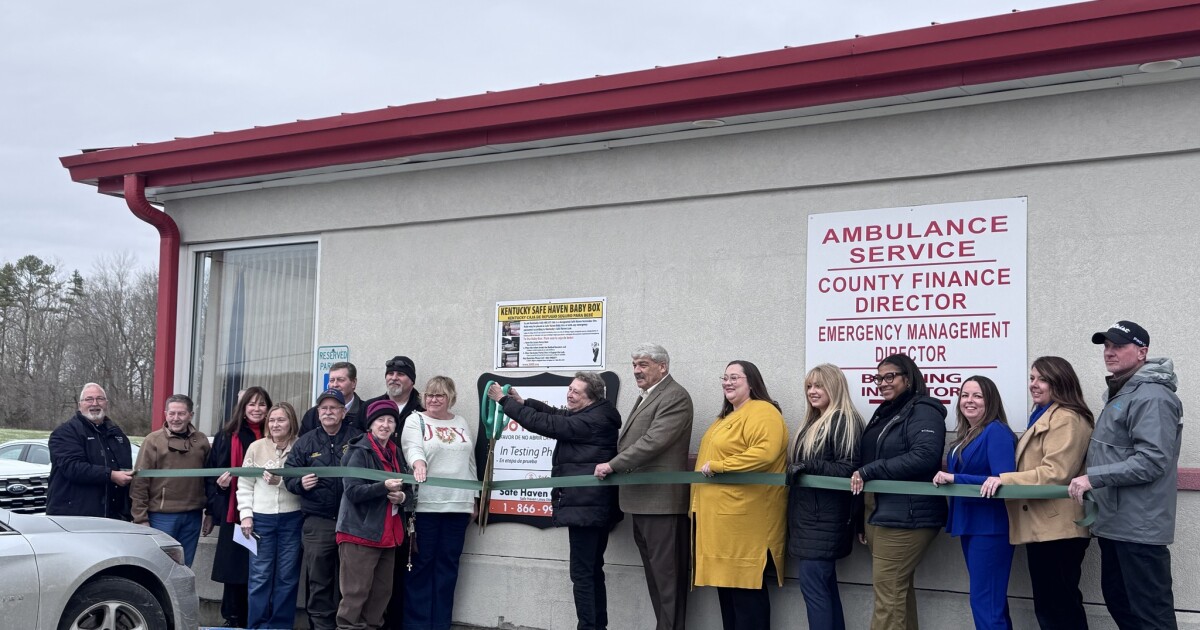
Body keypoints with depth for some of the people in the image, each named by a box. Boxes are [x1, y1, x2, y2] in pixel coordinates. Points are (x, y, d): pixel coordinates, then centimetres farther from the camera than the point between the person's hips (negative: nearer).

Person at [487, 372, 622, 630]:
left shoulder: (592, 420, -19)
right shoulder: (593, 415, 11)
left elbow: (544, 423, -19)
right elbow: (557, 415, 19)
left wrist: (504, 400, -12)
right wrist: (522, 401, 9)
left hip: (585, 507, -11)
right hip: (598, 506, 11)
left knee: (582, 572, -7)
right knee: (593, 570, 16)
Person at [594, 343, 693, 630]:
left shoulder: (675, 397, -11)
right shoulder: (646, 397, 21)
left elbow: (654, 441, -20)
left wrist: (612, 465, -18)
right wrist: (614, 465, 9)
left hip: (662, 499, -10)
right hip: (643, 500, 10)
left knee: (666, 573, -5)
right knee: (654, 571, 14)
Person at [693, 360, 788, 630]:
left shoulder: (762, 413, -10)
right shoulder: (727, 416, 22)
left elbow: (765, 453, -25)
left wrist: (717, 466, -21)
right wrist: (702, 461, 14)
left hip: (744, 518, -10)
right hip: (721, 517, 10)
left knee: (746, 587, -5)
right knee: (726, 581, 12)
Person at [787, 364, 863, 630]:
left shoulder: (844, 421, -10)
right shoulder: (813, 422, 18)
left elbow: (848, 469, -18)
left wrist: (808, 466, -21)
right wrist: (794, 470, 4)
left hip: (824, 517, -9)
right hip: (808, 515, 9)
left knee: (812, 584, -10)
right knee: (825, 585, 10)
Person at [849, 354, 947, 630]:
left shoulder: (923, 411, -8)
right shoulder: (884, 413, 19)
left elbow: (925, 456, -24)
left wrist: (868, 471, -19)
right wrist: (861, 519, 19)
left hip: (905, 517, -9)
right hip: (878, 514, 9)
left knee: (888, 592, -9)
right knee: (899, 591, 11)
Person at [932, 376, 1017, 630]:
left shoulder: (997, 432, -14)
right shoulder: (966, 435, 14)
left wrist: (954, 478, -23)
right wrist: (945, 474, -2)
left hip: (990, 526, -10)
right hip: (970, 524, 10)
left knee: (985, 602, -8)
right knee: (991, 599, 16)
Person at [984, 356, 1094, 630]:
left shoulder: (1066, 418, -13)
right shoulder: (1045, 416, 22)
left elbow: (1056, 473, -23)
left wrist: (1005, 479, -22)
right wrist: (1003, 481, 16)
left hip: (1056, 528, -11)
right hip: (1045, 527, 11)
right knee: (1052, 605, 16)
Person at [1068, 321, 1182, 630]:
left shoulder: (1152, 397, -15)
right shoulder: (1118, 395, 17)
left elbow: (1152, 461, -24)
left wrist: (1093, 477, -23)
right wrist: (1091, 483, 16)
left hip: (1139, 527, -11)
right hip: (1115, 523, 11)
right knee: (1118, 602, 17)